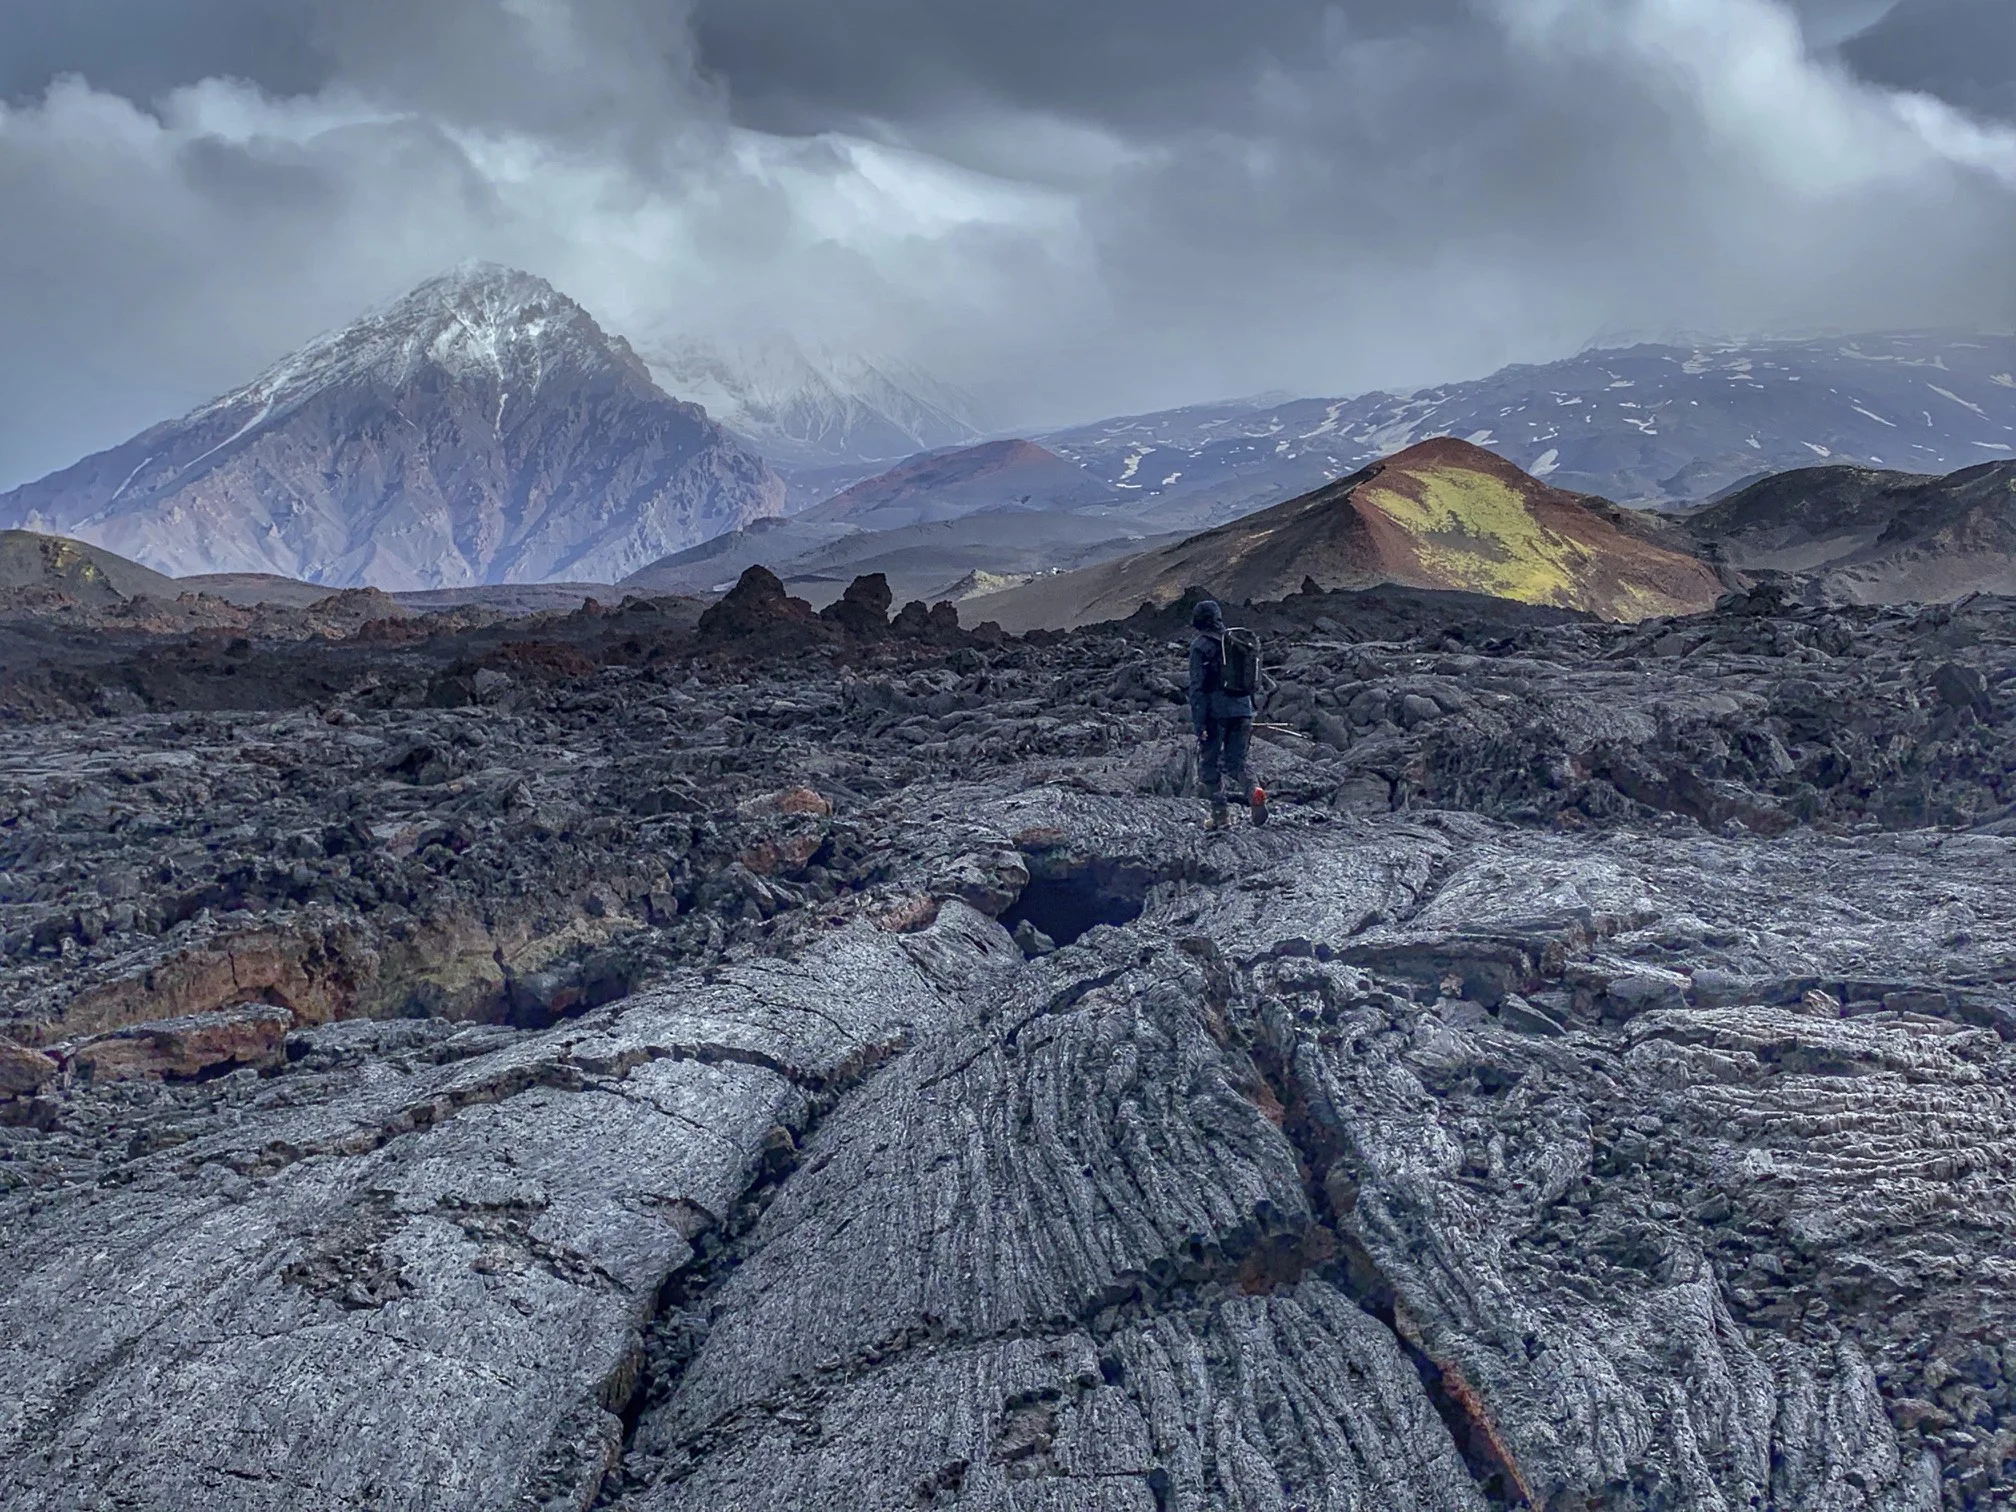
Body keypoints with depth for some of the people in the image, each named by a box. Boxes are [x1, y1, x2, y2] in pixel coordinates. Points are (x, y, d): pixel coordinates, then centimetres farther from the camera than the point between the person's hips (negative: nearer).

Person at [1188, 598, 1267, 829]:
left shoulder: (1201, 646, -6)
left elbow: (1197, 687, -11)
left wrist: (1198, 723, -12)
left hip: (1216, 713, -5)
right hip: (1242, 711, 5)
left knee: (1209, 764, 8)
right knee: (1235, 763, 11)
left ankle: (1220, 814, 3)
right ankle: (1252, 791, -18)